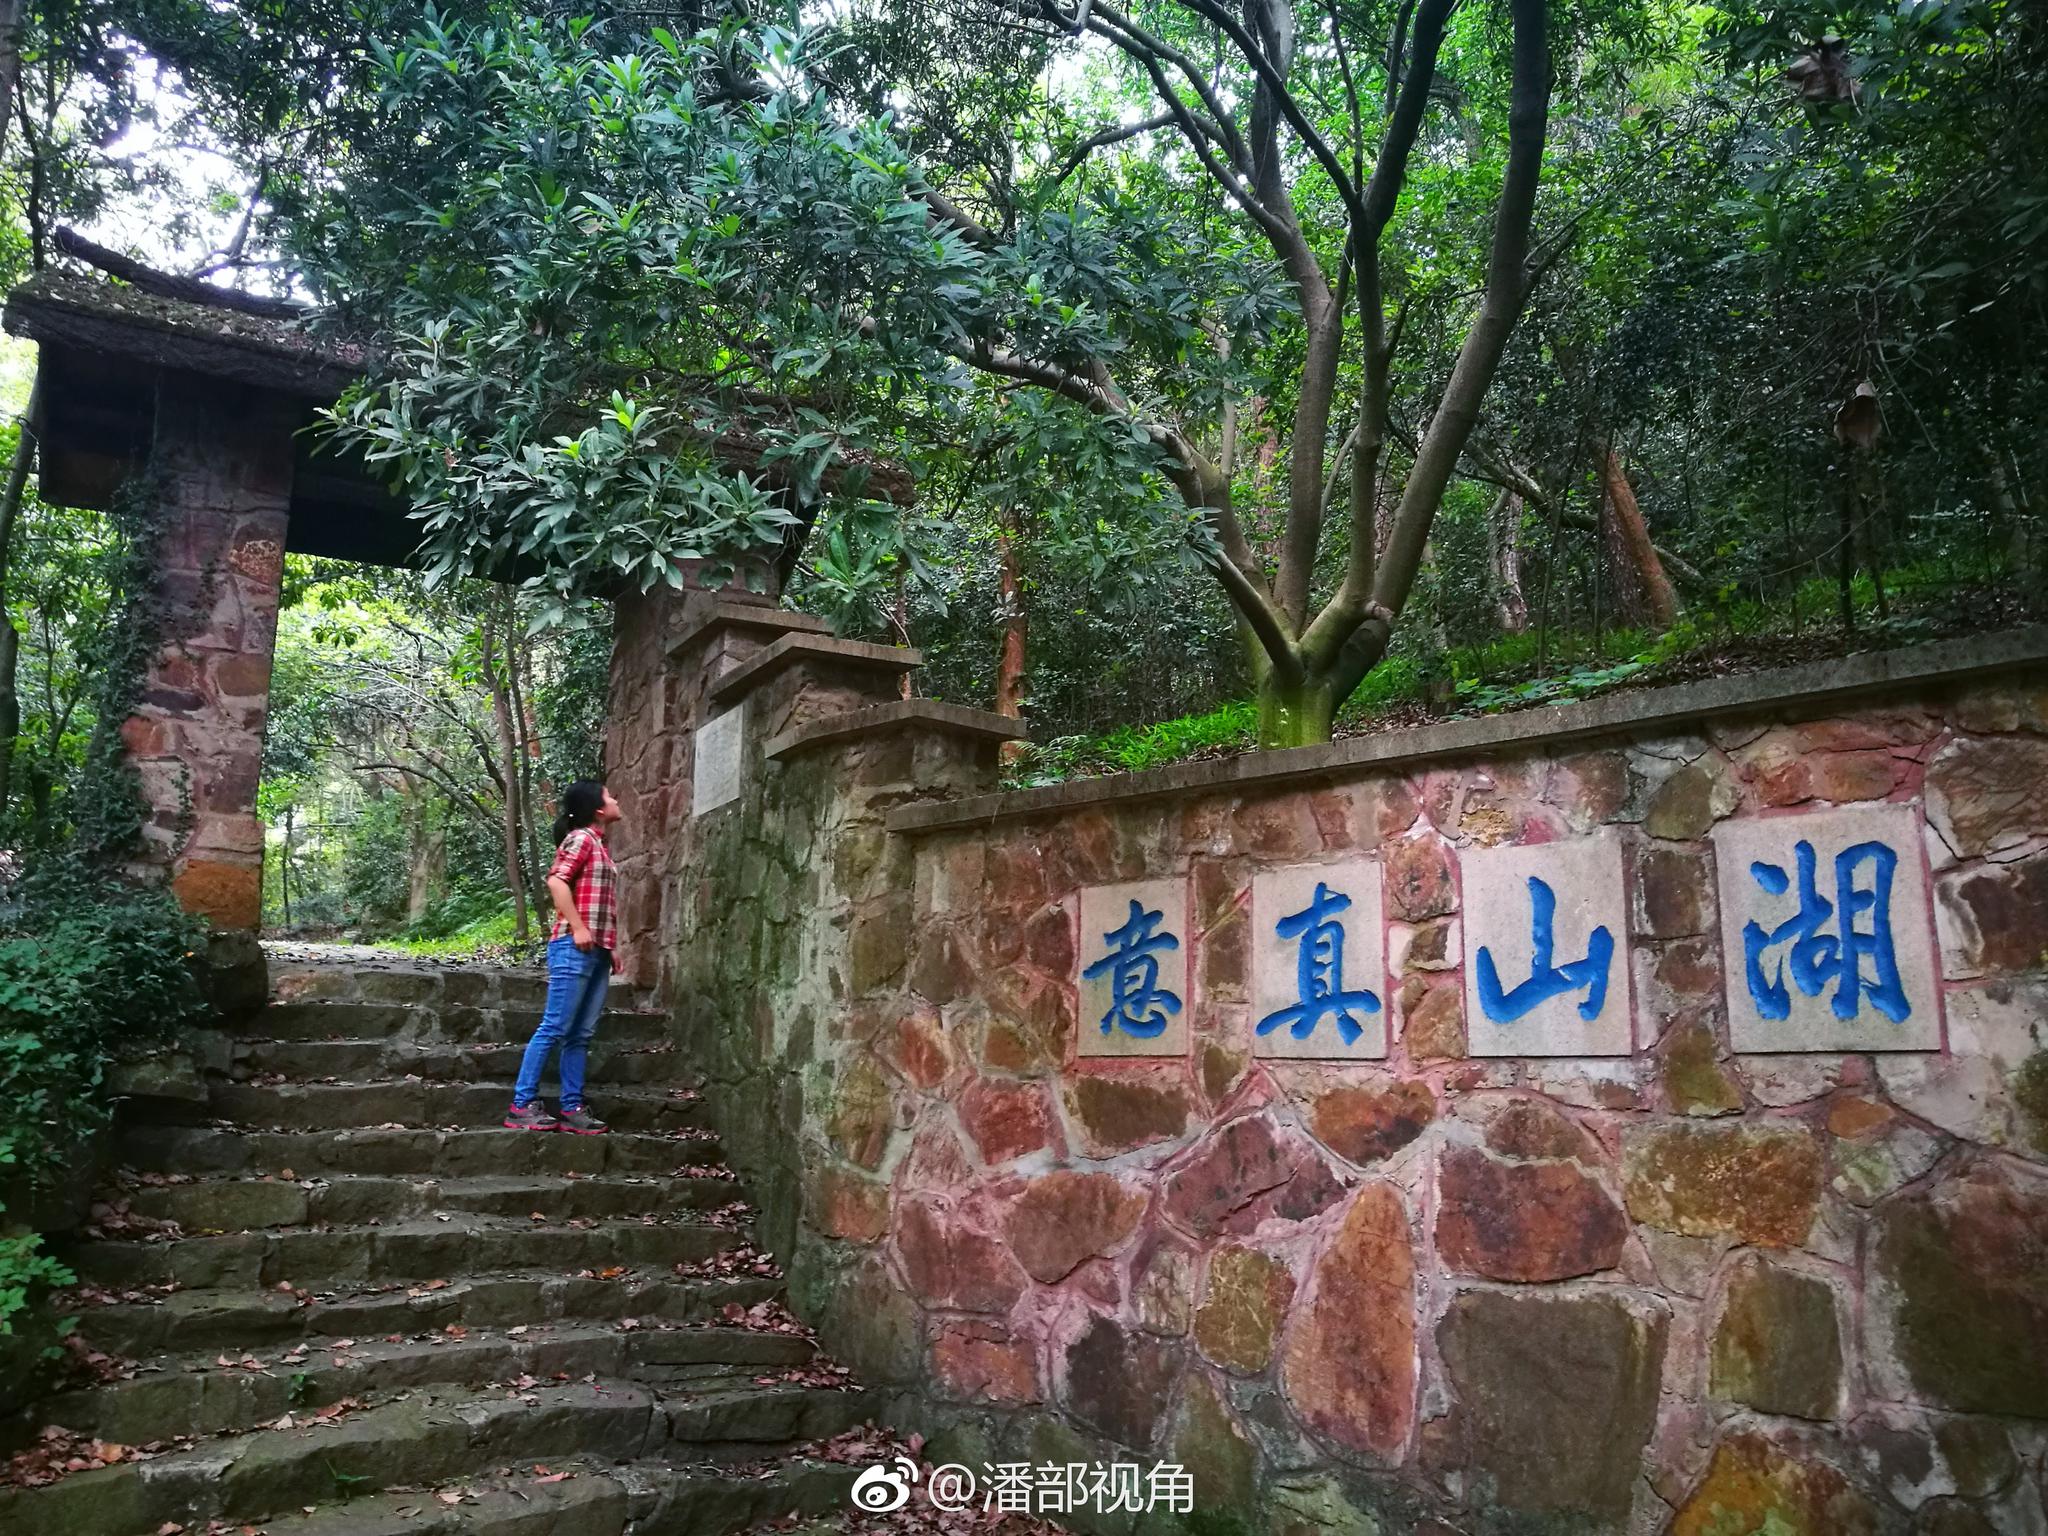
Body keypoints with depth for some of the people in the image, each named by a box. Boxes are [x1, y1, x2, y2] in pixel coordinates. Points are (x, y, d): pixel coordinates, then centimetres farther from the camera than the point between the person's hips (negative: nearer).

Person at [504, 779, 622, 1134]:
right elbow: (556, 881, -18)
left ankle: (572, 1109, 9)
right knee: (555, 1028, -7)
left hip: (596, 952, 9)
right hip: (574, 948, -9)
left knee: (581, 1035, 7)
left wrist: (609, 944, 18)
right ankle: (522, 1104, -3)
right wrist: (577, 927, -20)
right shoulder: (581, 838, -6)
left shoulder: (599, 845, 20)